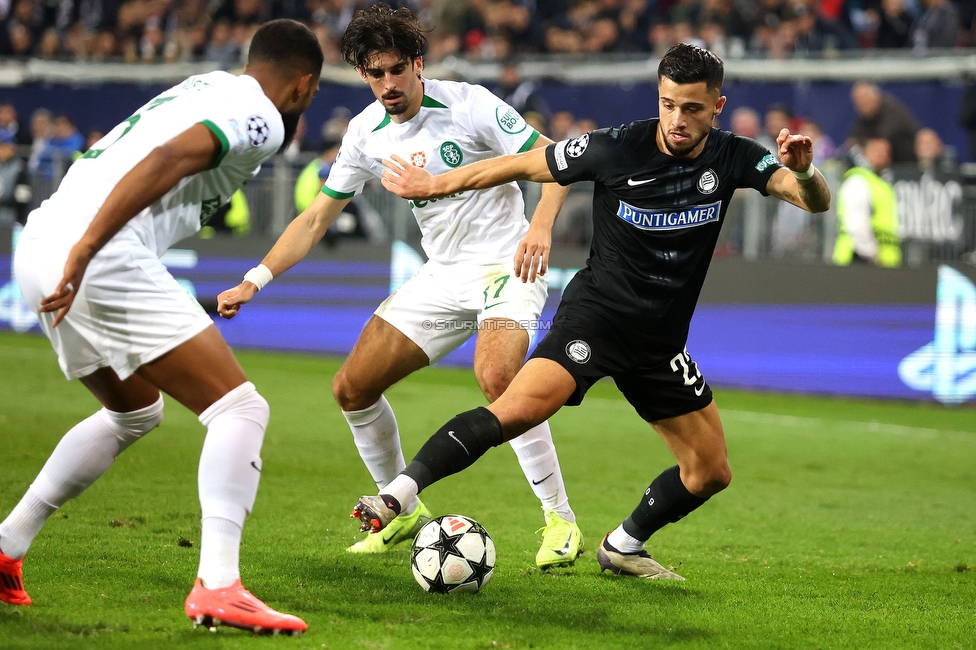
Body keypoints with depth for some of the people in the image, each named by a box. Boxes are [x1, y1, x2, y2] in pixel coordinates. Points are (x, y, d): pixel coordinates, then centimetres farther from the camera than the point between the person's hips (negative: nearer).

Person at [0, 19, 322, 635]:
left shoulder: (205, 87, 26)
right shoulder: (260, 117, -2)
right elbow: (165, 162, -17)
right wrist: (84, 251, -23)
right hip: (104, 258, -9)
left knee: (136, 411, 29)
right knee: (239, 408, -5)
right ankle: (217, 586, -18)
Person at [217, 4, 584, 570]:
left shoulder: (470, 104, -14)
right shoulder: (366, 132, 3)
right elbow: (317, 218, 10)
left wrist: (541, 227, -31)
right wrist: (253, 282, 1)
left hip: (506, 264, -7)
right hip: (441, 277, 7)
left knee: (497, 377, -34)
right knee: (352, 388, 0)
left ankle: (561, 522, -22)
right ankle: (404, 511, 21)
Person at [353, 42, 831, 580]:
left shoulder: (733, 158, -5)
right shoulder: (615, 149, -13)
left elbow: (816, 202, -13)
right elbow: (525, 165, -1)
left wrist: (803, 173, -37)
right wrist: (434, 185, 4)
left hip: (662, 341, 5)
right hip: (595, 314, -5)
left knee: (711, 471, 9)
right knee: (519, 408, -30)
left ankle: (623, 546, 32)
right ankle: (397, 495, -32)